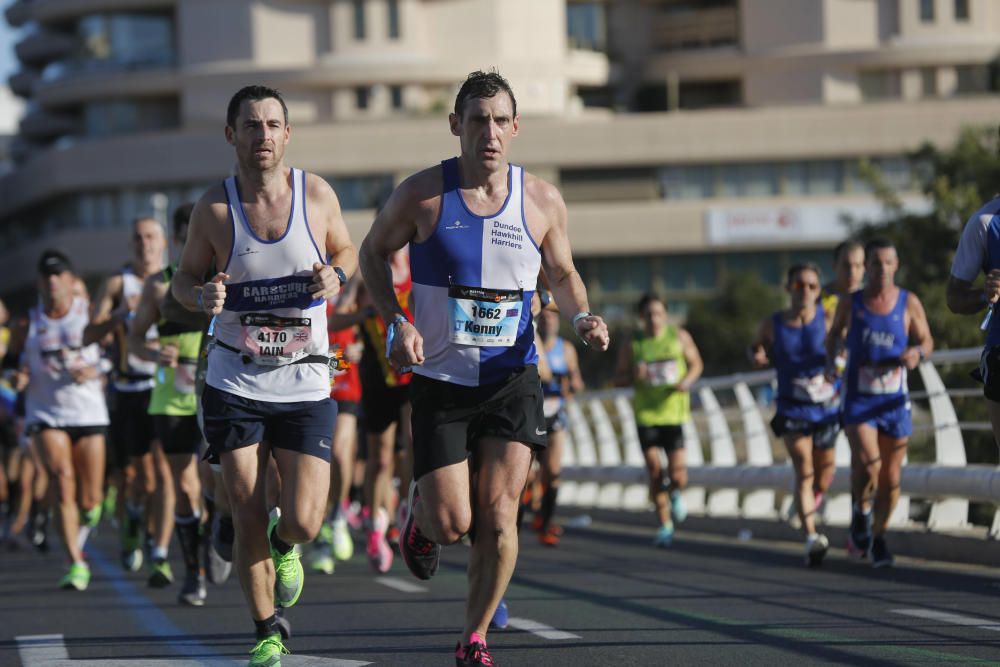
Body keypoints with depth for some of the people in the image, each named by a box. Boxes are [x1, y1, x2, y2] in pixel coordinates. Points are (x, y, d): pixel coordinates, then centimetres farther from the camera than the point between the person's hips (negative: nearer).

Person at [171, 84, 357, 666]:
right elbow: (184, 277, 8)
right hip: (234, 384, 0)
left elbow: (347, 251, 14)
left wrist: (335, 275, -9)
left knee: (303, 522, -9)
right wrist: (200, 296, -15)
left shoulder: (317, 195, -4)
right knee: (248, 521, -1)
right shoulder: (214, 207, -5)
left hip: (305, 385, 0)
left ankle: (285, 546, 29)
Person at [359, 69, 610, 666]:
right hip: (439, 380, -1)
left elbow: (563, 273, 15)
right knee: (452, 523, -5)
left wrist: (582, 316, -6)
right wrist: (397, 322, -8)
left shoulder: (543, 202, -2)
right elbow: (375, 252, 8)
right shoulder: (423, 194, -8)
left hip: (513, 378, 1)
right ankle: (421, 511, 34)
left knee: (498, 512, -9)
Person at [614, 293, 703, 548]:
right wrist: (634, 376, -16)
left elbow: (696, 363, 13)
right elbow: (619, 379, 7)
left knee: (678, 476, -7)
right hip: (646, 416, 0)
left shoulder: (679, 336, 2)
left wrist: (687, 381, -7)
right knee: (655, 473, -3)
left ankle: (676, 494, 31)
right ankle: (664, 525, 14)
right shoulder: (631, 345, 1)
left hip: (674, 414, 0)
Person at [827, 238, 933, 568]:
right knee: (867, 463, -24)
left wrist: (917, 352, -14)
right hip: (859, 400, -1)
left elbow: (927, 341, 8)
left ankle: (878, 538, 26)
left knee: (890, 478, 5)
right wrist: (831, 360, -2)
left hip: (894, 401, 1)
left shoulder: (909, 303, -2)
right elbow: (835, 334, 16)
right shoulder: (850, 304, -2)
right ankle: (861, 513, 5)